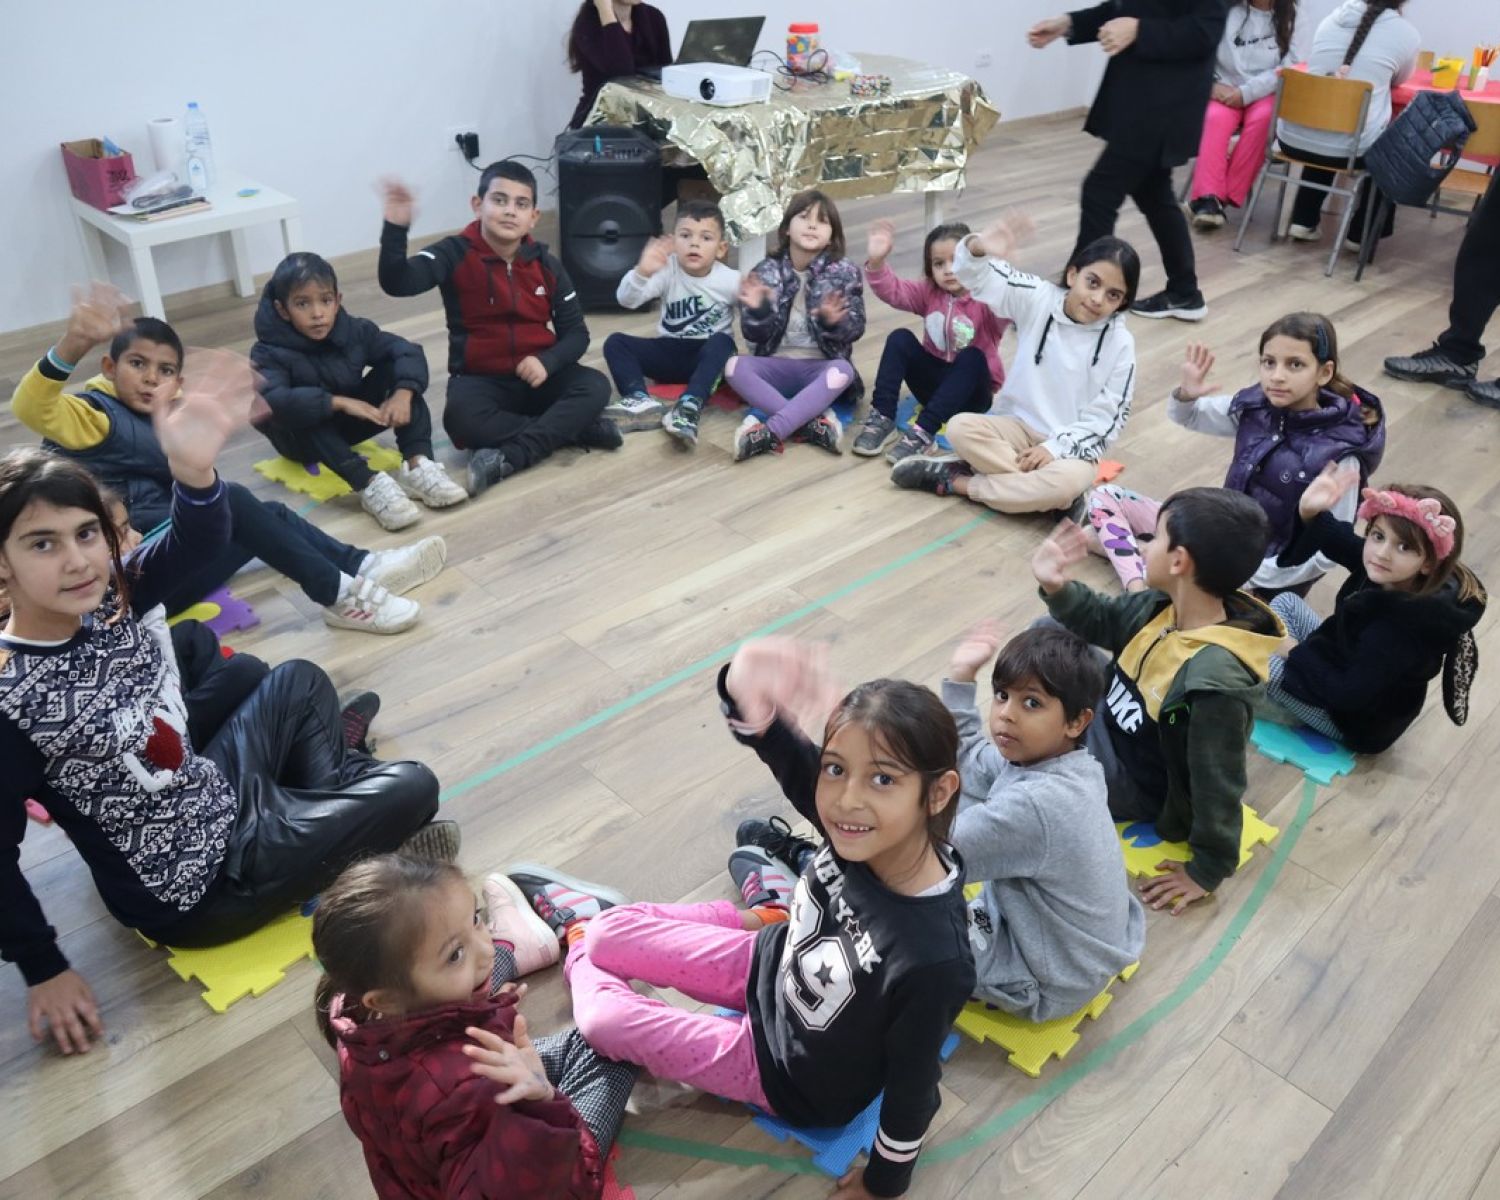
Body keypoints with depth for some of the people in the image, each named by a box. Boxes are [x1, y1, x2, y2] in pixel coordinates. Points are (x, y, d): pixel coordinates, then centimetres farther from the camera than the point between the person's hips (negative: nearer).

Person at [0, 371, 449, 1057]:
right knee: (411, 791, -8)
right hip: (197, 890, -7)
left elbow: (198, 540, -21)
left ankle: (334, 811, 20)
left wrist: (194, 470, -41)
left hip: (217, 798, 7)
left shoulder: (109, 601, -9)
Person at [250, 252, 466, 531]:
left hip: (348, 423, 4)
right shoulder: (269, 354, -22)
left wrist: (403, 393, -37)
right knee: (300, 413, -38)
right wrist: (338, 402, -46)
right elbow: (271, 402, -40)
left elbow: (408, 351, -17)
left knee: (395, 369, -16)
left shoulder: (354, 330, -10)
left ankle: (417, 465, -31)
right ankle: (370, 485, -47)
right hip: (301, 436, -4)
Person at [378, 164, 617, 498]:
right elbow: (397, 283, -24)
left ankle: (509, 458, -33)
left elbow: (576, 333, 3)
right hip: (479, 378, -3)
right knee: (460, 418, -36)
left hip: (537, 374, 3)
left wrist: (547, 362, -18)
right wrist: (396, 228, -41)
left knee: (595, 386, -25)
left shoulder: (546, 264, 2)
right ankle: (573, 429, -24)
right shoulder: (455, 254, -8)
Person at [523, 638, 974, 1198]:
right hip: (773, 967, 5)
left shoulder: (932, 960, -41)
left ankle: (578, 947, 32)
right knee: (607, 934, 5)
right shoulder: (857, 830, -26)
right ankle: (584, 926, 43)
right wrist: (748, 686, -53)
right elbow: (777, 744, -28)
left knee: (603, 1021, -4)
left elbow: (912, 1086, -24)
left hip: (796, 1077, -4)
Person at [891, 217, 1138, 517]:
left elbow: (1106, 418, -7)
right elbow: (978, 276, -16)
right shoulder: (1037, 299, -6)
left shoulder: (1120, 345, -9)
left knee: (1070, 481, -37)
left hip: (1072, 445, -1)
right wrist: (978, 248, -40)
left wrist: (1055, 447, -20)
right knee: (961, 428, -28)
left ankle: (955, 482, -22)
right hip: (1019, 425, 1)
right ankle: (1039, 486, -21)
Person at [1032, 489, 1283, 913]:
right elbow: (1101, 621, 5)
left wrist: (1207, 869, -18)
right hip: (1110, 716, 8)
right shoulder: (1163, 607, -15)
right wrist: (1057, 588, -15)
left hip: (1134, 782, -8)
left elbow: (1217, 782, -29)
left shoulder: (1216, 677, -39)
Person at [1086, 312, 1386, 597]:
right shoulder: (1255, 406, -6)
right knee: (1105, 496, -2)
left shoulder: (1338, 455, -22)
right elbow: (1184, 417, 10)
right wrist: (1186, 393, -14)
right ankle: (1139, 590, -19)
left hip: (1270, 575, -7)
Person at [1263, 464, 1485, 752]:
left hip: (1356, 718, -8)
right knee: (1286, 602, 7)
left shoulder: (1406, 624, -37)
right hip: (1345, 666, 8)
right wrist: (1309, 511, -37)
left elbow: (1349, 694, -33)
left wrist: (1293, 651, -21)